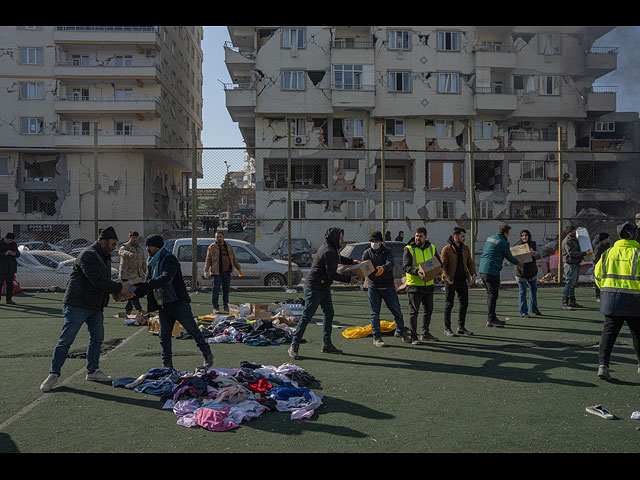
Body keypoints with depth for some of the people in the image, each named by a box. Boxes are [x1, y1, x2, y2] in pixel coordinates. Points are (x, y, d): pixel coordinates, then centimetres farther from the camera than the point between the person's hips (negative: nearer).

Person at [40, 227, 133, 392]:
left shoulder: (105, 257, 16)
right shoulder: (88, 255, -17)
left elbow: (106, 281, 18)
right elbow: (98, 280, -26)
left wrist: (121, 288, -1)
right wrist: (120, 288, -21)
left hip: (96, 307, 10)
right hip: (77, 305, -9)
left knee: (97, 338, 11)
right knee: (66, 340, -3)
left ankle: (92, 371, 22)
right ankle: (54, 374, 7)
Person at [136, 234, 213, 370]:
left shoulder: (169, 259, -13)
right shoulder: (151, 263, 14)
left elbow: (165, 278, -29)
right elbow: (148, 283, 14)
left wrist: (146, 285, -37)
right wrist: (135, 293, -3)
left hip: (178, 303, -8)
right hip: (163, 305, 8)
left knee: (193, 330, -3)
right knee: (164, 335, 8)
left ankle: (208, 355, 10)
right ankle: (167, 363, 18)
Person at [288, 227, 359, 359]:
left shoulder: (331, 249, 11)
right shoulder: (328, 252, -21)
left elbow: (338, 258, 35)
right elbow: (332, 274, -21)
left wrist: (352, 261, 23)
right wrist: (349, 279, -12)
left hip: (324, 288, 11)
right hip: (314, 288, -11)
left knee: (329, 314, 13)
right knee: (306, 316, -9)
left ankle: (327, 344, 20)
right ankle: (294, 346, -5)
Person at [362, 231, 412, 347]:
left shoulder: (387, 251, -2)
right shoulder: (367, 253, 0)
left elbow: (390, 263, -21)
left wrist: (383, 268, -43)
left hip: (388, 287, 1)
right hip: (373, 288, -1)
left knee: (397, 311, 10)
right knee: (374, 313, 1)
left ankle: (400, 331, 32)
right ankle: (377, 337, 11)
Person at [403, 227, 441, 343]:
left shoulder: (432, 248, 8)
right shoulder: (409, 249, -8)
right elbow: (406, 266, -15)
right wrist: (417, 272, -32)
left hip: (428, 284, 6)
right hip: (414, 285, -5)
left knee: (428, 310, 14)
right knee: (413, 311, -3)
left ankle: (425, 333, 27)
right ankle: (413, 336, 4)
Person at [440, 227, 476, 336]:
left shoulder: (465, 248, 11)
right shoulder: (446, 249, -8)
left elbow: (470, 262, 15)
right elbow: (442, 265, -11)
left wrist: (473, 274, -1)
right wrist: (445, 276, -25)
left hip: (462, 281, 6)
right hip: (450, 281, -6)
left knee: (464, 303, 9)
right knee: (449, 305, 1)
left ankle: (461, 327, 22)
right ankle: (447, 329, 9)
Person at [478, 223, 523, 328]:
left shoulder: (489, 238, 16)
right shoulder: (503, 242, -8)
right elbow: (509, 257, 1)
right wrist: (518, 262, 22)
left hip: (482, 270, 9)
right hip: (492, 271, -9)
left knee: (490, 294, 16)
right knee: (493, 295, -4)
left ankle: (492, 317, 22)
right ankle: (491, 320, -4)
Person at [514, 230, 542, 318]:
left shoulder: (534, 244, 2)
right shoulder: (517, 245, -8)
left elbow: (539, 256, -6)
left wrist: (534, 253, -28)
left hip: (532, 271, 4)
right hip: (521, 272, -4)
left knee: (534, 290, 17)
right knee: (522, 292, -2)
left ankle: (534, 308, 35)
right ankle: (523, 312, 5)